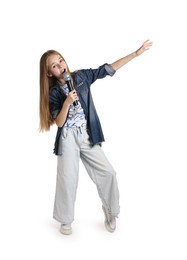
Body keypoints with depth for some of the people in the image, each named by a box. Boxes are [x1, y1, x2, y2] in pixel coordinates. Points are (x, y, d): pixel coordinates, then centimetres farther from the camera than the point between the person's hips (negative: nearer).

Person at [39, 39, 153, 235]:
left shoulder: (82, 76, 0)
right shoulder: (54, 93, -5)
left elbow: (108, 69, -2)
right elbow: (59, 123, -9)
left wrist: (136, 53, -4)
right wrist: (67, 102, -23)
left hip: (88, 136, 2)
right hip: (68, 139, -2)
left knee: (107, 172, -1)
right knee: (68, 179, 0)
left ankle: (110, 212, 24)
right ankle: (65, 220, 25)